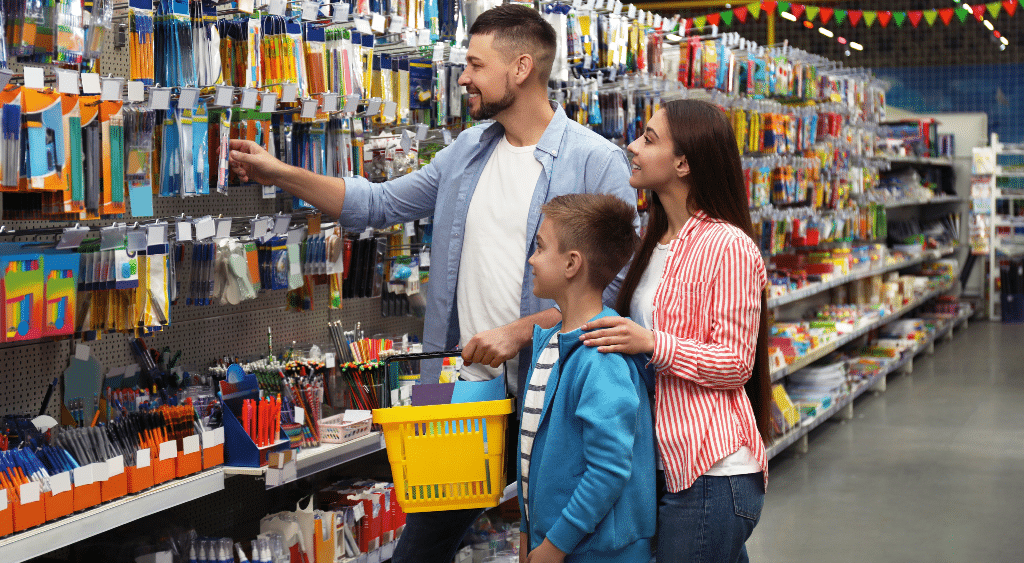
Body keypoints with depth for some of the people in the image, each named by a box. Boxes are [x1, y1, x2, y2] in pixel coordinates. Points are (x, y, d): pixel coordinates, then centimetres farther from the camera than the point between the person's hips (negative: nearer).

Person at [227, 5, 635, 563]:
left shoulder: (596, 161, -12)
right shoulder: (469, 150, 9)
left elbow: (616, 283, -16)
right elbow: (383, 203, 16)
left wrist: (520, 331, -20)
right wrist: (282, 174, 9)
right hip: (465, 388, 6)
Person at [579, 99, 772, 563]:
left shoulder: (727, 246, -13)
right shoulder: (657, 243, 15)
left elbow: (736, 364, -15)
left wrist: (652, 343, -25)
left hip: (713, 472, -9)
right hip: (667, 467, 9)